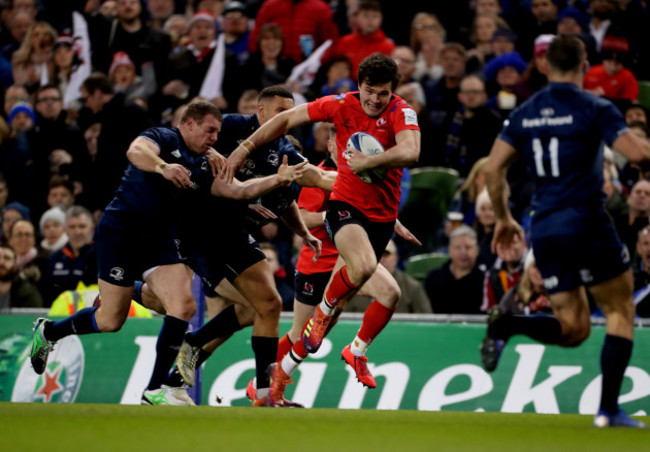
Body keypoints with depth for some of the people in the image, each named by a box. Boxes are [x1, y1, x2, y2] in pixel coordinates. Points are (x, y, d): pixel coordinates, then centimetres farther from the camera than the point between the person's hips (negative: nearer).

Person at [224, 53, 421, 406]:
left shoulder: (400, 112, -9)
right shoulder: (342, 105, -5)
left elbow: (410, 152, -29)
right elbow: (288, 118, 5)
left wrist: (367, 162, -30)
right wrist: (245, 147, 2)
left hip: (382, 216, 2)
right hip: (346, 205, -2)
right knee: (363, 265, -34)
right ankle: (323, 310, -6)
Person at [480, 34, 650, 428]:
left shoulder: (525, 113, 10)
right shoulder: (593, 108, -6)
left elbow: (493, 169, 8)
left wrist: (504, 218, 20)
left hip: (544, 230, 5)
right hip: (586, 225, -5)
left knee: (573, 329, 12)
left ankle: (506, 325, -14)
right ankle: (609, 409, 0)